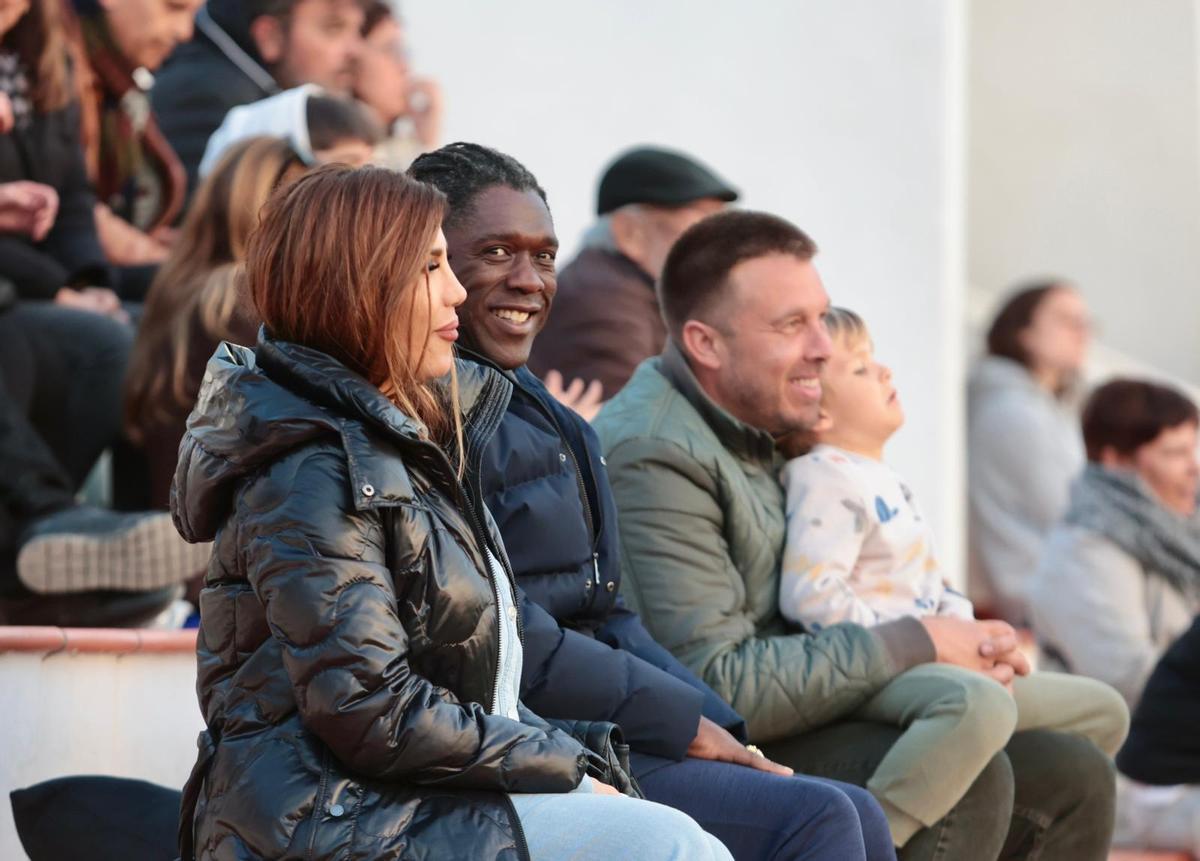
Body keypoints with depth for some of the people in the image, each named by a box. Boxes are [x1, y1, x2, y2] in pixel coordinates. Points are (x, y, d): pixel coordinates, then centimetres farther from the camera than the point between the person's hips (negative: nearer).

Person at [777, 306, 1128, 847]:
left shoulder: (883, 480, 22)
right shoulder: (827, 483, -10)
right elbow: (809, 595, -22)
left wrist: (964, 628, 5)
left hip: (921, 660, 10)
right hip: (864, 671, -10)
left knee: (1101, 710, 14)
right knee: (980, 703, -43)